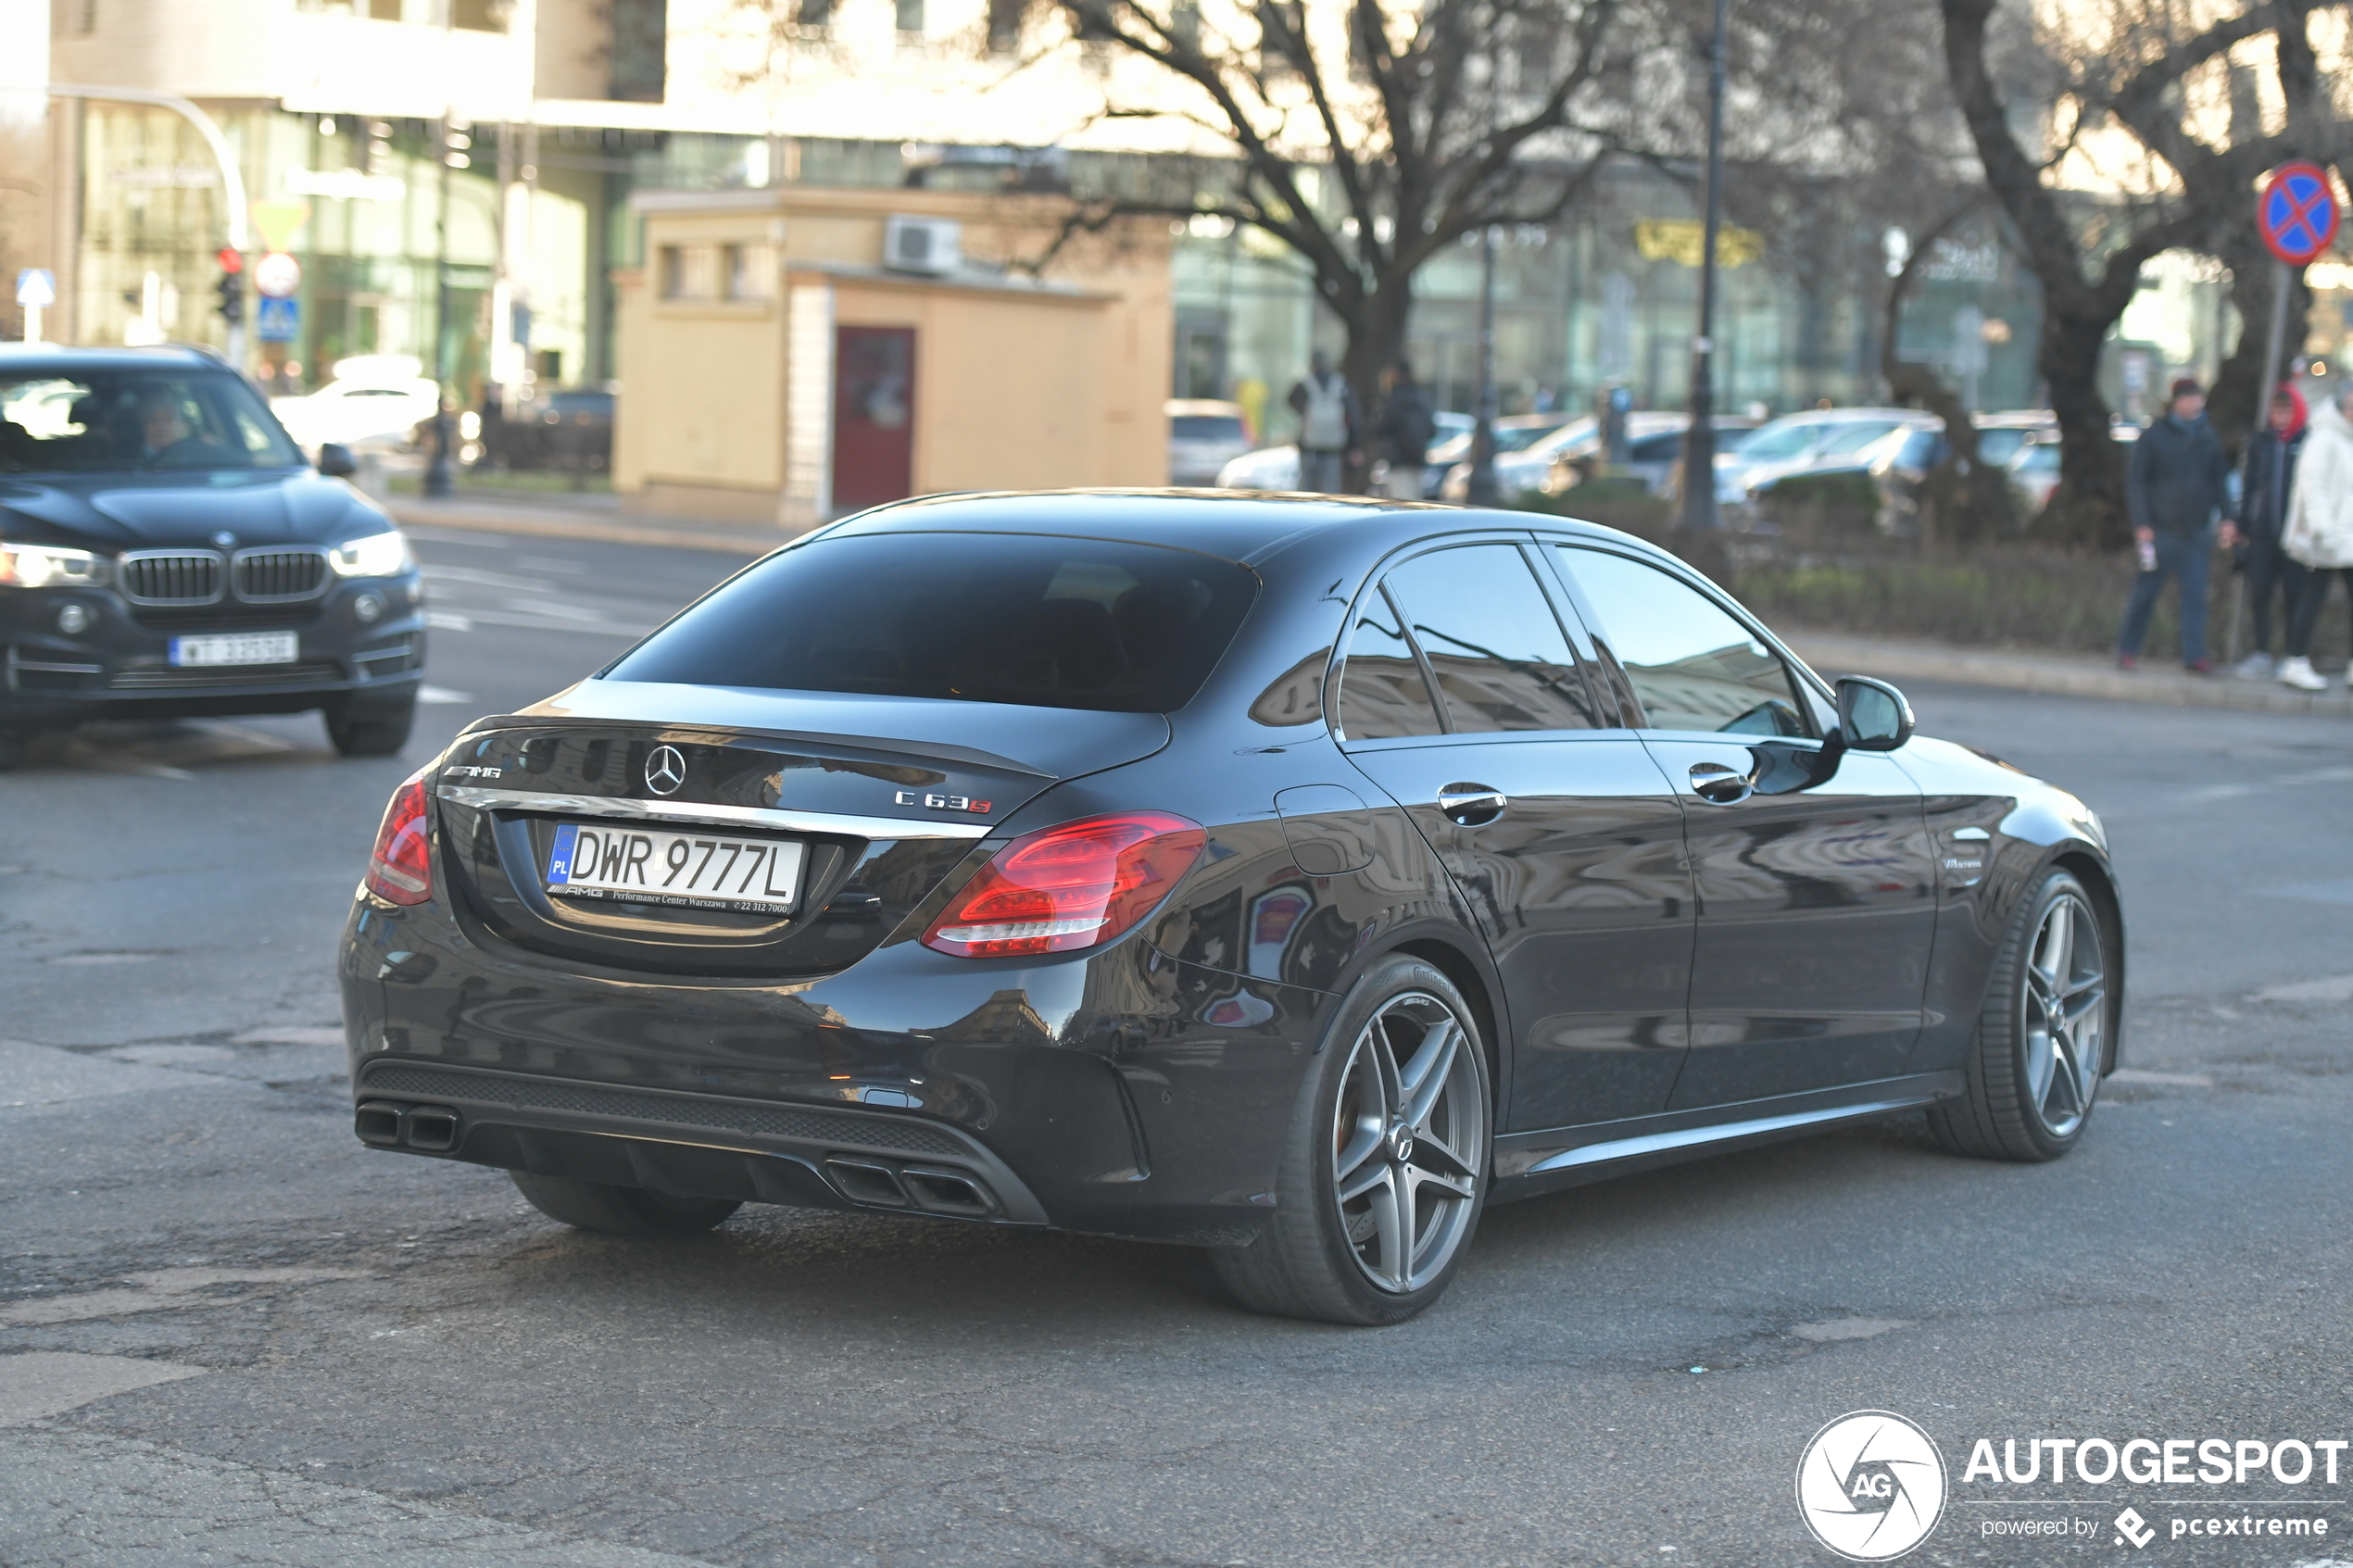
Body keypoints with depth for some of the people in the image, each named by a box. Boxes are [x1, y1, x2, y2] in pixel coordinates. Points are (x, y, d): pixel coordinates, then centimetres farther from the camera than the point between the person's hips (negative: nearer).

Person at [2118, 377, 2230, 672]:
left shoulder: (2208, 437, 8)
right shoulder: (2154, 435, -3)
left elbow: (2220, 480, 13)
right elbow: (2136, 481, -3)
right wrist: (2141, 524, -10)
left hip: (2197, 531, 3)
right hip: (2161, 529, -3)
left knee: (2195, 594, -2)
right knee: (2147, 591, 2)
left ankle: (2194, 655, -3)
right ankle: (2128, 648, 15)